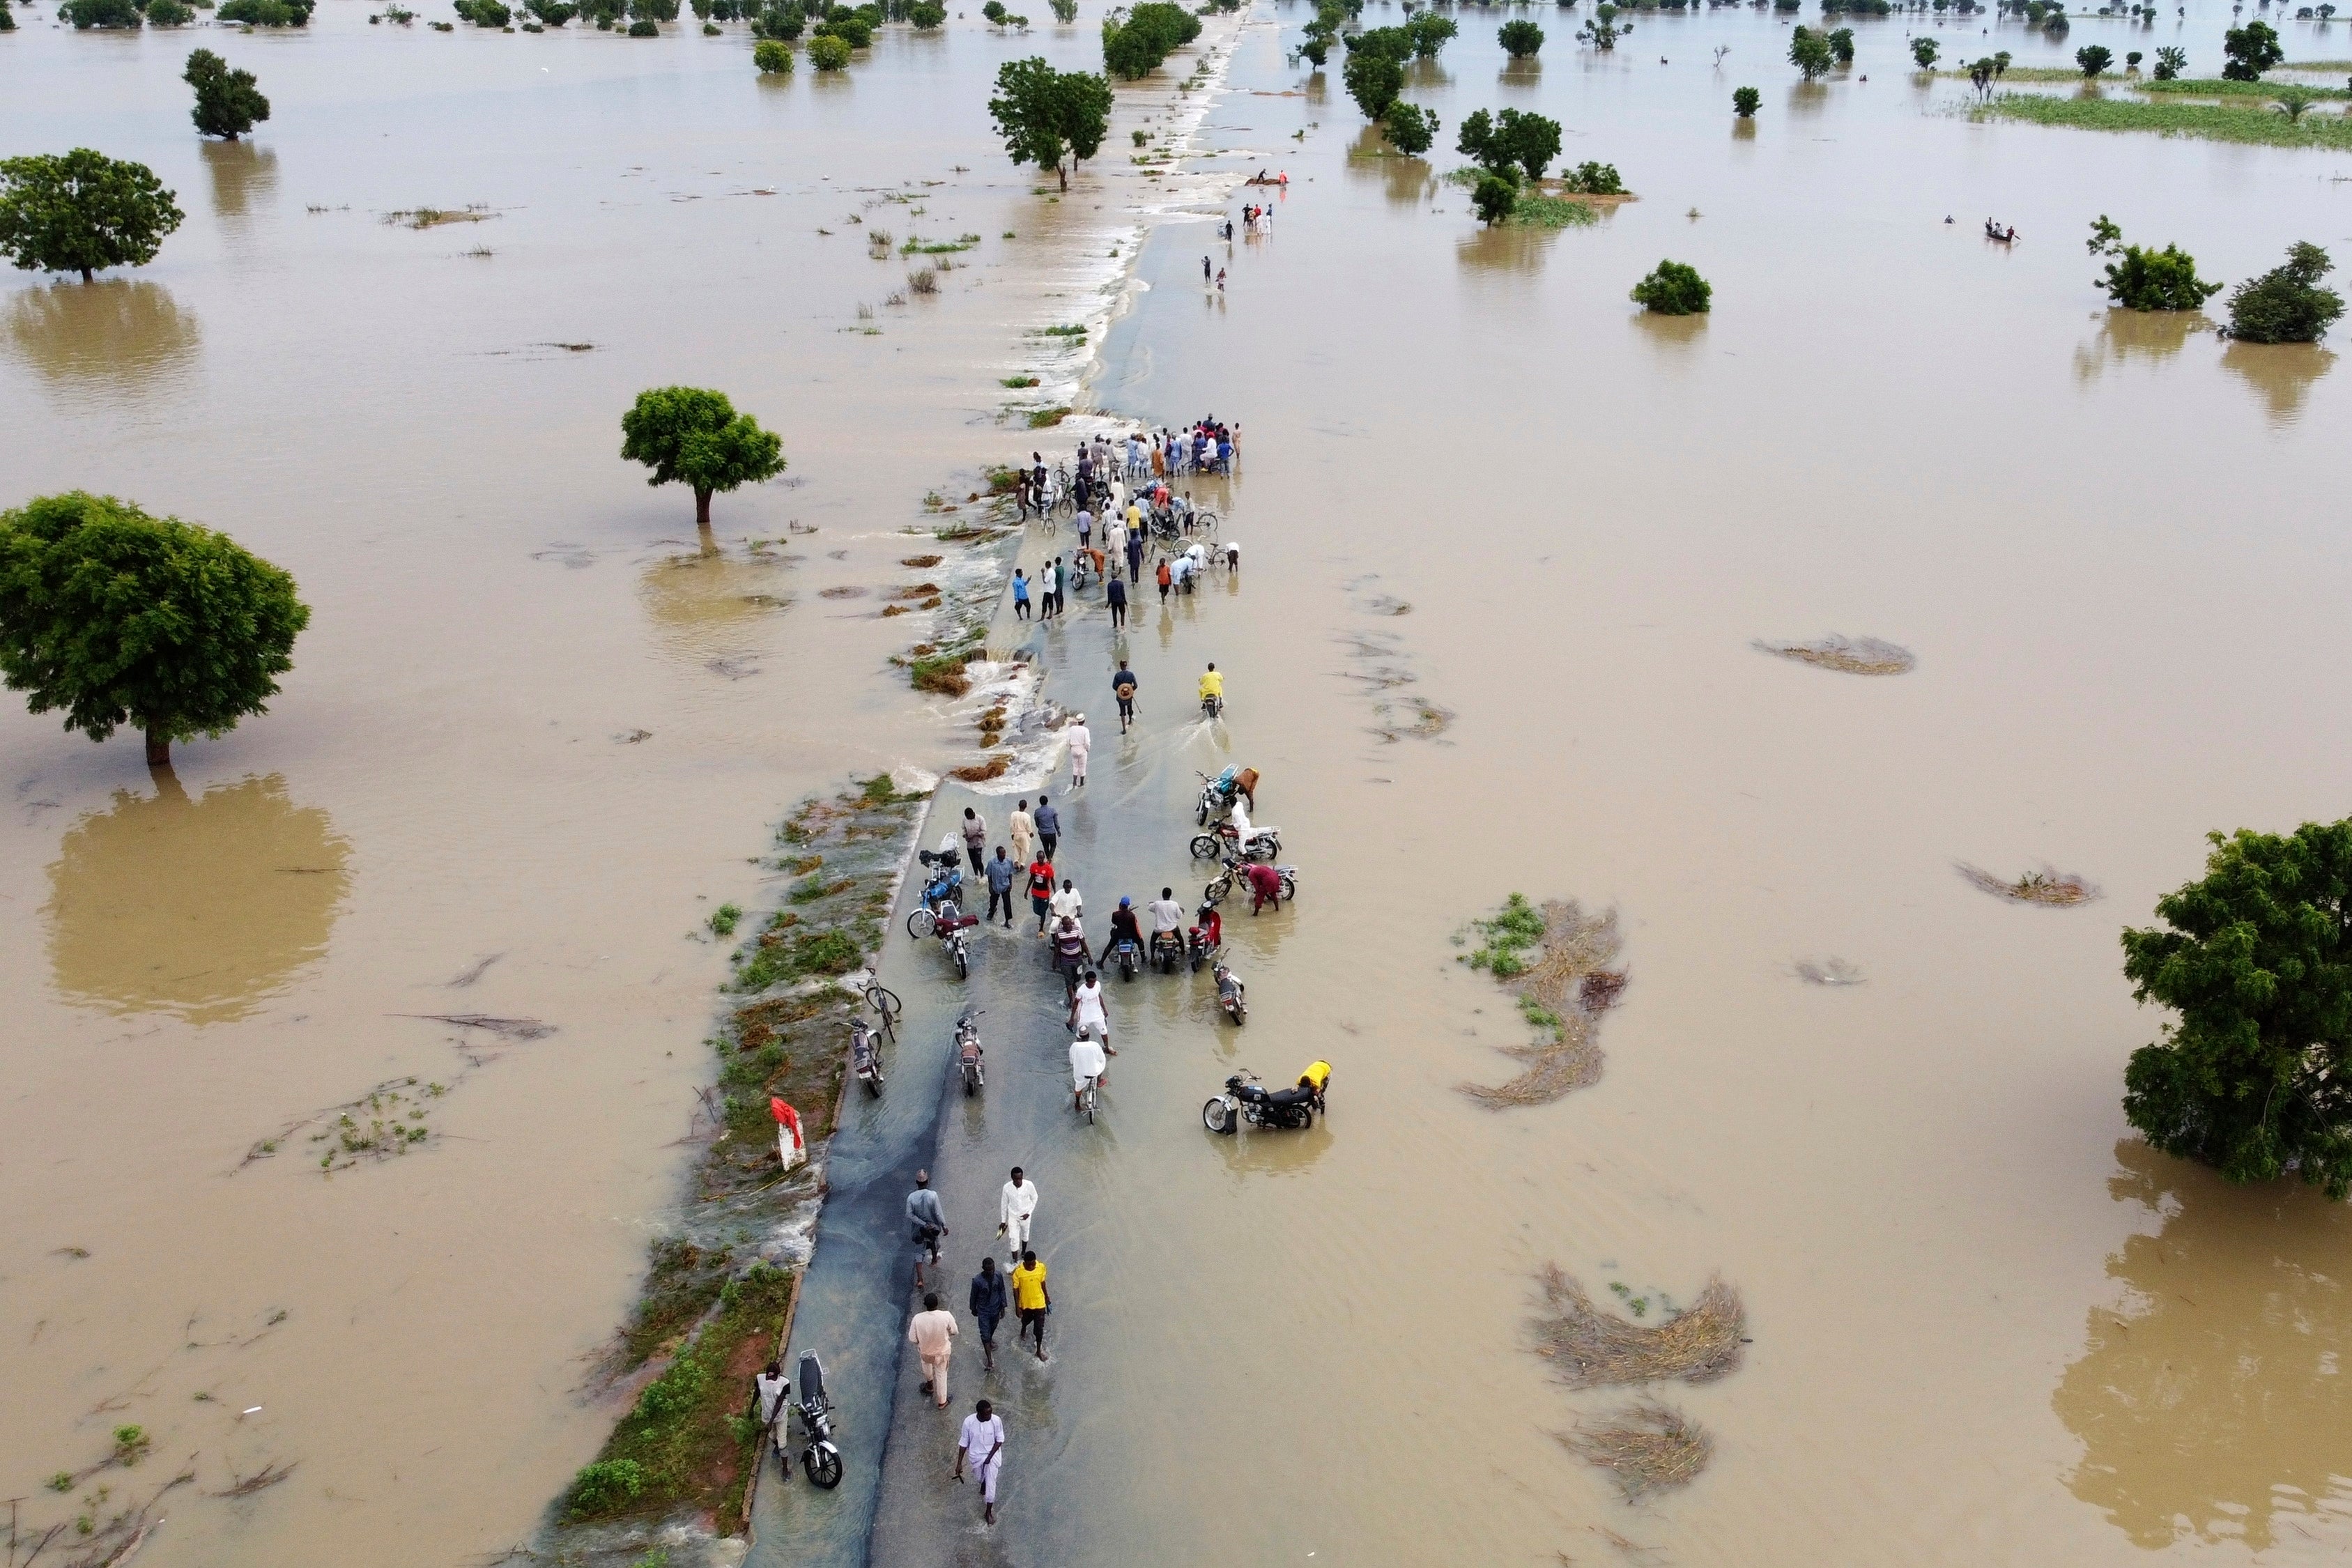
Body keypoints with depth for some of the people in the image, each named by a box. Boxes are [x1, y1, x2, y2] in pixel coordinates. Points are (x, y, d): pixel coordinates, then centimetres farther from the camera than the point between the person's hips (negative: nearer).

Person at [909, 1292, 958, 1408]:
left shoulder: (918, 1319, -30)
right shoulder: (946, 1316, -31)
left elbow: (913, 1339, -17)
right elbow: (954, 1332, -13)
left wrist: (923, 1339, 4)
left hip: (925, 1351, 1)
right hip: (942, 1351, -1)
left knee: (927, 1364, 36)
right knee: (941, 1374, 24)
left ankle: (930, 1384, 60)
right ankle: (942, 1401, 40)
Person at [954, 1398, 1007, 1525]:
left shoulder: (996, 1420, -26)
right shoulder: (969, 1422, -26)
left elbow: (999, 1440, -11)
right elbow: (964, 1443, -13)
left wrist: (990, 1456, -17)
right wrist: (959, 1463, -9)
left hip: (992, 1454, -1)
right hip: (976, 1455, 1)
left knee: (991, 1482, -4)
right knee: (979, 1478, 23)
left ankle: (989, 1511, 17)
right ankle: (984, 1483, 61)